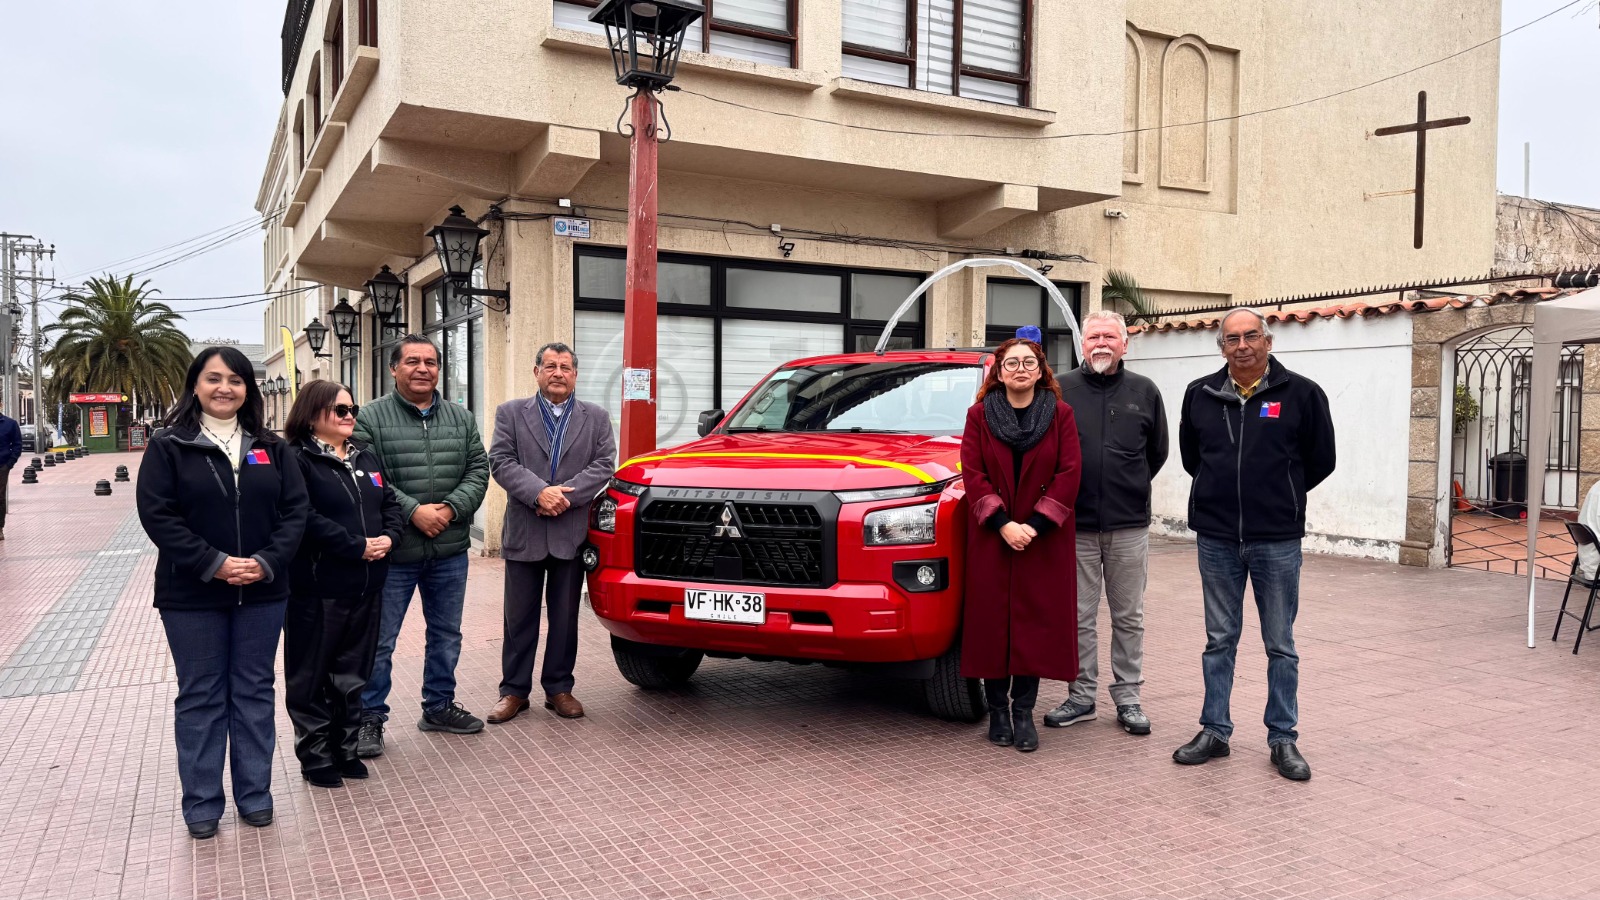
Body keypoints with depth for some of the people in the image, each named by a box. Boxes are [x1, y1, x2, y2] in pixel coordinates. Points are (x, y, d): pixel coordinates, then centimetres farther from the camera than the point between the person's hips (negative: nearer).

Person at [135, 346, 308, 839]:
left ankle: (255, 794, 22)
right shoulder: (168, 446, -2)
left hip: (261, 592, 3)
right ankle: (201, 804, 18)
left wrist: (266, 563, -14)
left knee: (253, 692, 10)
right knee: (200, 697, 7)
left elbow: (294, 511, 1)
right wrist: (214, 564, -19)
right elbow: (158, 515, -10)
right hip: (192, 595, -2)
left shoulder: (270, 448, 7)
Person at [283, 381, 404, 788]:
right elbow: (306, 519, -20)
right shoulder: (297, 460, -9)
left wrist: (388, 536, -6)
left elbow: (390, 503, 14)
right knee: (311, 678, 6)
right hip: (318, 588, -7)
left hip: (365, 587, 7)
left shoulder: (365, 457, 15)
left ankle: (344, 750, 27)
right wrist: (358, 547, -19)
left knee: (352, 676, 15)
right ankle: (315, 758, 17)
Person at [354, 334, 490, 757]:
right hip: (392, 551, -4)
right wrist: (413, 511, -21)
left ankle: (439, 706, 32)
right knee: (379, 640, 5)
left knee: (446, 634, 16)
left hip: (450, 551, 5)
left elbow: (478, 470, 3)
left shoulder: (461, 419, 8)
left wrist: (450, 508, -13)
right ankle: (370, 718, 18)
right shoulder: (369, 418, -6)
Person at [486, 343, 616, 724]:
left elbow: (603, 464, -3)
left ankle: (558, 688, 18)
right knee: (519, 617, 6)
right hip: (524, 533, 0)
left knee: (565, 617, 8)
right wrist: (539, 492, -19)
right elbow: (501, 461, -5)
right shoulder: (510, 413, 6)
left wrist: (564, 495, -16)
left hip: (572, 534, 1)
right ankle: (514, 690, 16)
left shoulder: (596, 418, 8)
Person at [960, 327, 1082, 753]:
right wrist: (1003, 524, -12)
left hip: (1044, 541, 0)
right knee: (993, 622, 2)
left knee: (1035, 622, 0)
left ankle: (1023, 711, 9)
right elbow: (972, 472, -2)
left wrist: (1036, 525, -12)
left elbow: (1069, 474, -3)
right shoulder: (980, 415, 5)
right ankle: (998, 710, 13)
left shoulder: (1060, 414, 4)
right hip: (992, 538, 0)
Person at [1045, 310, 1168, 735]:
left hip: (1129, 525, 1)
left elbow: (1157, 451, 15)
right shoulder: (1061, 390, 0)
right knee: (1079, 617, 6)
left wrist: (1128, 488, 13)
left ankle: (1128, 697, 19)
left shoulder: (1145, 392, 5)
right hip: (1075, 525, -1)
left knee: (1129, 617, 9)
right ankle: (1081, 696, 18)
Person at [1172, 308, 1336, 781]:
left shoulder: (1301, 393, -4)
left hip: (1277, 540, -2)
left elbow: (1321, 460, 5)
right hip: (1216, 537, 2)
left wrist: (1281, 498, 9)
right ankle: (1214, 731, 21)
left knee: (1281, 645, 8)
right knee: (1219, 640, 11)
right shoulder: (1200, 394, 3)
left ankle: (1283, 738, 19)